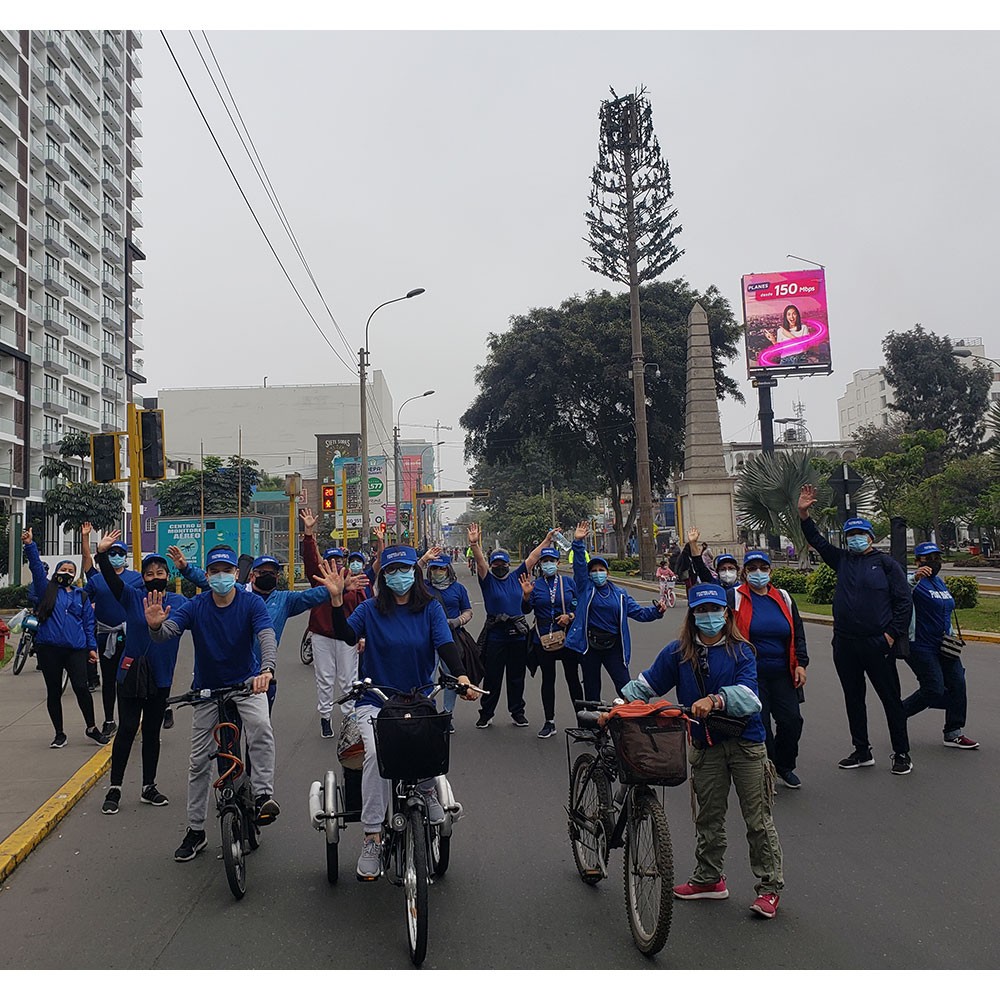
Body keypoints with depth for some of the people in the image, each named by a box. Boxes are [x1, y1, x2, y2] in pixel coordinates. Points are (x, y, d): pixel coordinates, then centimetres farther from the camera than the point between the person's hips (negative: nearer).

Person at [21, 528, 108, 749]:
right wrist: (30, 546, -14)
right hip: (48, 648, 0)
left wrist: (92, 647, 6)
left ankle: (91, 728, 7)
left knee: (81, 687, -9)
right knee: (53, 691, 7)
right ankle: (59, 733, 19)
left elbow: (89, 623, 13)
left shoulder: (81, 596, 15)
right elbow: (37, 568, -2)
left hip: (76, 649, 0)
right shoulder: (47, 590, 10)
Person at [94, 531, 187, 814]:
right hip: (131, 673, -2)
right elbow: (111, 579, -18)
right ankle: (114, 789, 11)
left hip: (161, 677, 2)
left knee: (152, 732, 13)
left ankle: (149, 787, 25)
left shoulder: (179, 602, 3)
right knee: (127, 730, -1)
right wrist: (102, 554, -32)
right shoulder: (132, 597, -3)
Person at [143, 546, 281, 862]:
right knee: (199, 760, 6)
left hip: (246, 682, -2)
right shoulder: (195, 607, -10)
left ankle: (263, 795, -22)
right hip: (207, 688, 2)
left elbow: (267, 637, -28)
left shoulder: (251, 603, -14)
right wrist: (155, 625, -49)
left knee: (261, 727, -33)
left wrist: (266, 670, -48)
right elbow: (165, 633, -24)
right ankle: (195, 830, 20)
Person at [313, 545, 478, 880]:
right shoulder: (370, 609, 2)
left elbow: (446, 645, -9)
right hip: (376, 702, 0)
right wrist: (337, 599, -29)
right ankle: (371, 839, -18)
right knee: (376, 753, -27)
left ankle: (427, 790, 7)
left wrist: (461, 677, -28)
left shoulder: (431, 608, 4)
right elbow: (347, 636, -14)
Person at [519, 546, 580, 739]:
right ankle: (549, 723, 18)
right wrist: (526, 594, -20)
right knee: (548, 679, 9)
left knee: (572, 678, 5)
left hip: (568, 637, -1)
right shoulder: (535, 585, 3)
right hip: (543, 638, 1)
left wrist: (570, 616, -11)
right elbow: (525, 610, -4)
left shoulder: (568, 582, 4)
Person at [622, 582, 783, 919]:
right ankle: (709, 878, 33)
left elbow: (748, 695, -20)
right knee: (708, 817, 15)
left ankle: (768, 887, 19)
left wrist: (714, 699, -37)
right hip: (705, 745, 3)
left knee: (758, 818, 5)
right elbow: (647, 683, 1)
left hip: (745, 742, -2)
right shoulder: (678, 652, 0)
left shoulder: (741, 651, -7)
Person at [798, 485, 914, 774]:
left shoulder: (886, 564, -1)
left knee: (890, 698, 3)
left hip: (876, 643, -5)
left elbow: (904, 601, -4)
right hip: (844, 643, 5)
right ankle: (862, 751, 24)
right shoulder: (842, 560, 12)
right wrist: (803, 514, 0)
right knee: (853, 698, 12)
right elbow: (817, 541, 12)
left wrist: (892, 634, -10)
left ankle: (902, 754, 13)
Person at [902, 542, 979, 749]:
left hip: (942, 646, 8)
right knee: (934, 690, -9)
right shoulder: (914, 581, -12)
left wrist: (950, 636, 21)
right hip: (920, 647, -8)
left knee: (957, 684, 2)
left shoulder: (940, 582, 16)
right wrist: (915, 578, -53)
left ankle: (954, 733, 11)